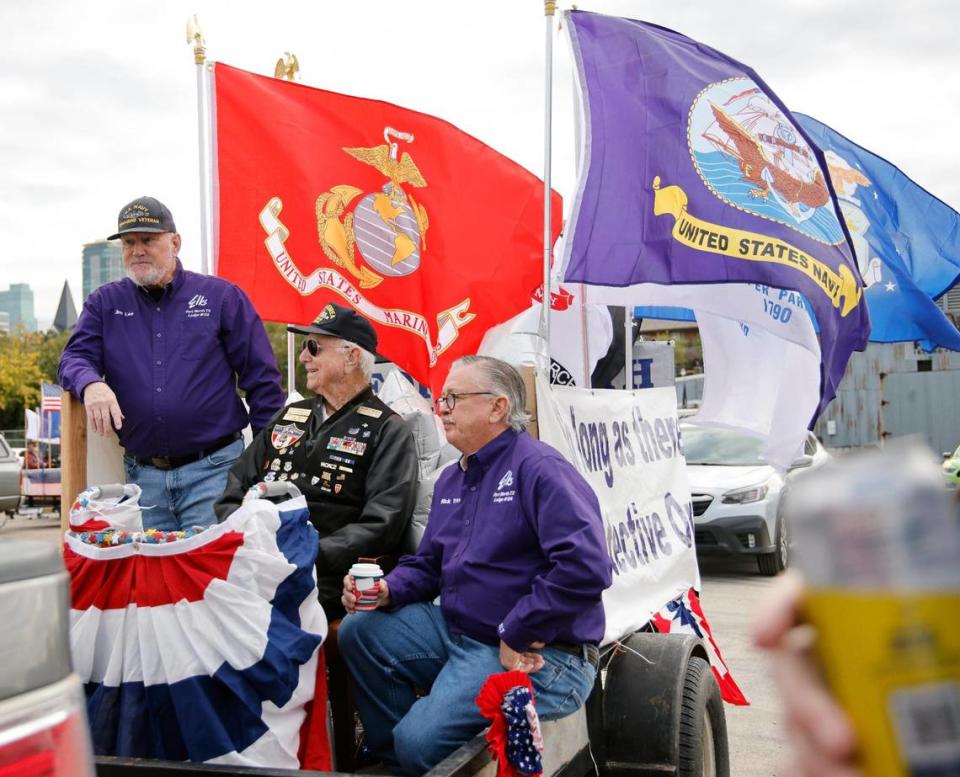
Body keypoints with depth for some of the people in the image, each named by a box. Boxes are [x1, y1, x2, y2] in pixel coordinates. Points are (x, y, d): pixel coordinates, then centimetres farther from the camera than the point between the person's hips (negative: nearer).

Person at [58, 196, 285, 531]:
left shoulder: (221, 296, 4)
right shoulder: (104, 303, 12)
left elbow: (261, 378, 3)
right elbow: (75, 358, 3)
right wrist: (91, 384, -22)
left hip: (213, 469, -3)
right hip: (142, 474, 3)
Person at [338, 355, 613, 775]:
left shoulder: (538, 468, -16)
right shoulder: (450, 480, 14)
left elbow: (586, 566, -27)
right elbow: (426, 564, 22)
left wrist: (516, 635, -20)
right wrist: (388, 590, -1)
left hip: (534, 656, -9)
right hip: (455, 631, 9)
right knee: (358, 631, 2)